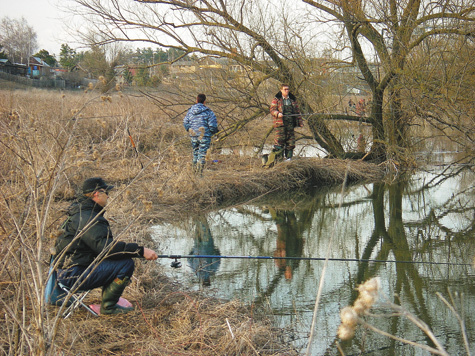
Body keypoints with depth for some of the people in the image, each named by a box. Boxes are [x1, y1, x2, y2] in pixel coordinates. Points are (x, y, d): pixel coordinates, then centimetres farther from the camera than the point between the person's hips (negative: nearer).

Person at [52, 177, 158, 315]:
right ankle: (108, 306, -6)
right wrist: (140, 251, -28)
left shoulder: (79, 210, 15)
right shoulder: (88, 218, -19)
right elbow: (105, 247, -29)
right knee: (126, 264, -17)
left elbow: (103, 243, 23)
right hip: (74, 275, -11)